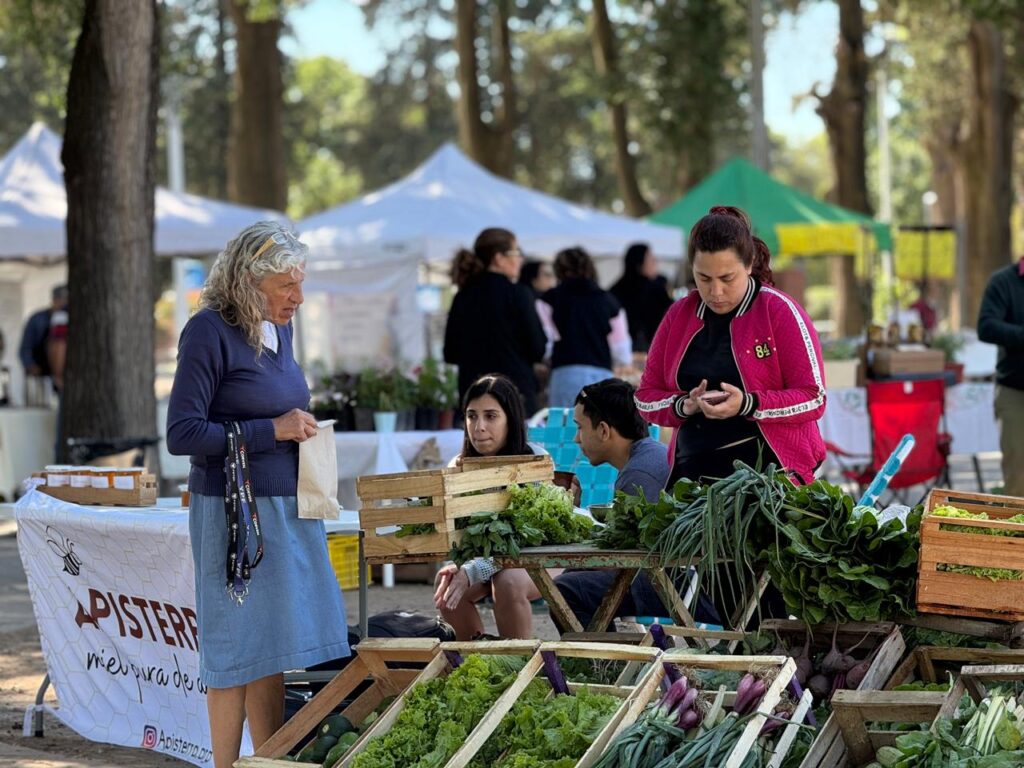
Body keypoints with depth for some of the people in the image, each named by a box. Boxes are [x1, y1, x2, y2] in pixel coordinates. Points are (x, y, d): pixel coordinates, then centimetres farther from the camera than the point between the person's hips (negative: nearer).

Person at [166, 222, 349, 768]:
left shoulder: (278, 329, 11)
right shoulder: (210, 333, -13)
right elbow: (182, 434, -17)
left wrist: (299, 428, 8)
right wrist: (272, 430, -17)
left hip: (287, 508, 8)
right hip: (235, 513, -8)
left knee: (272, 647, 11)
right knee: (238, 649, -1)